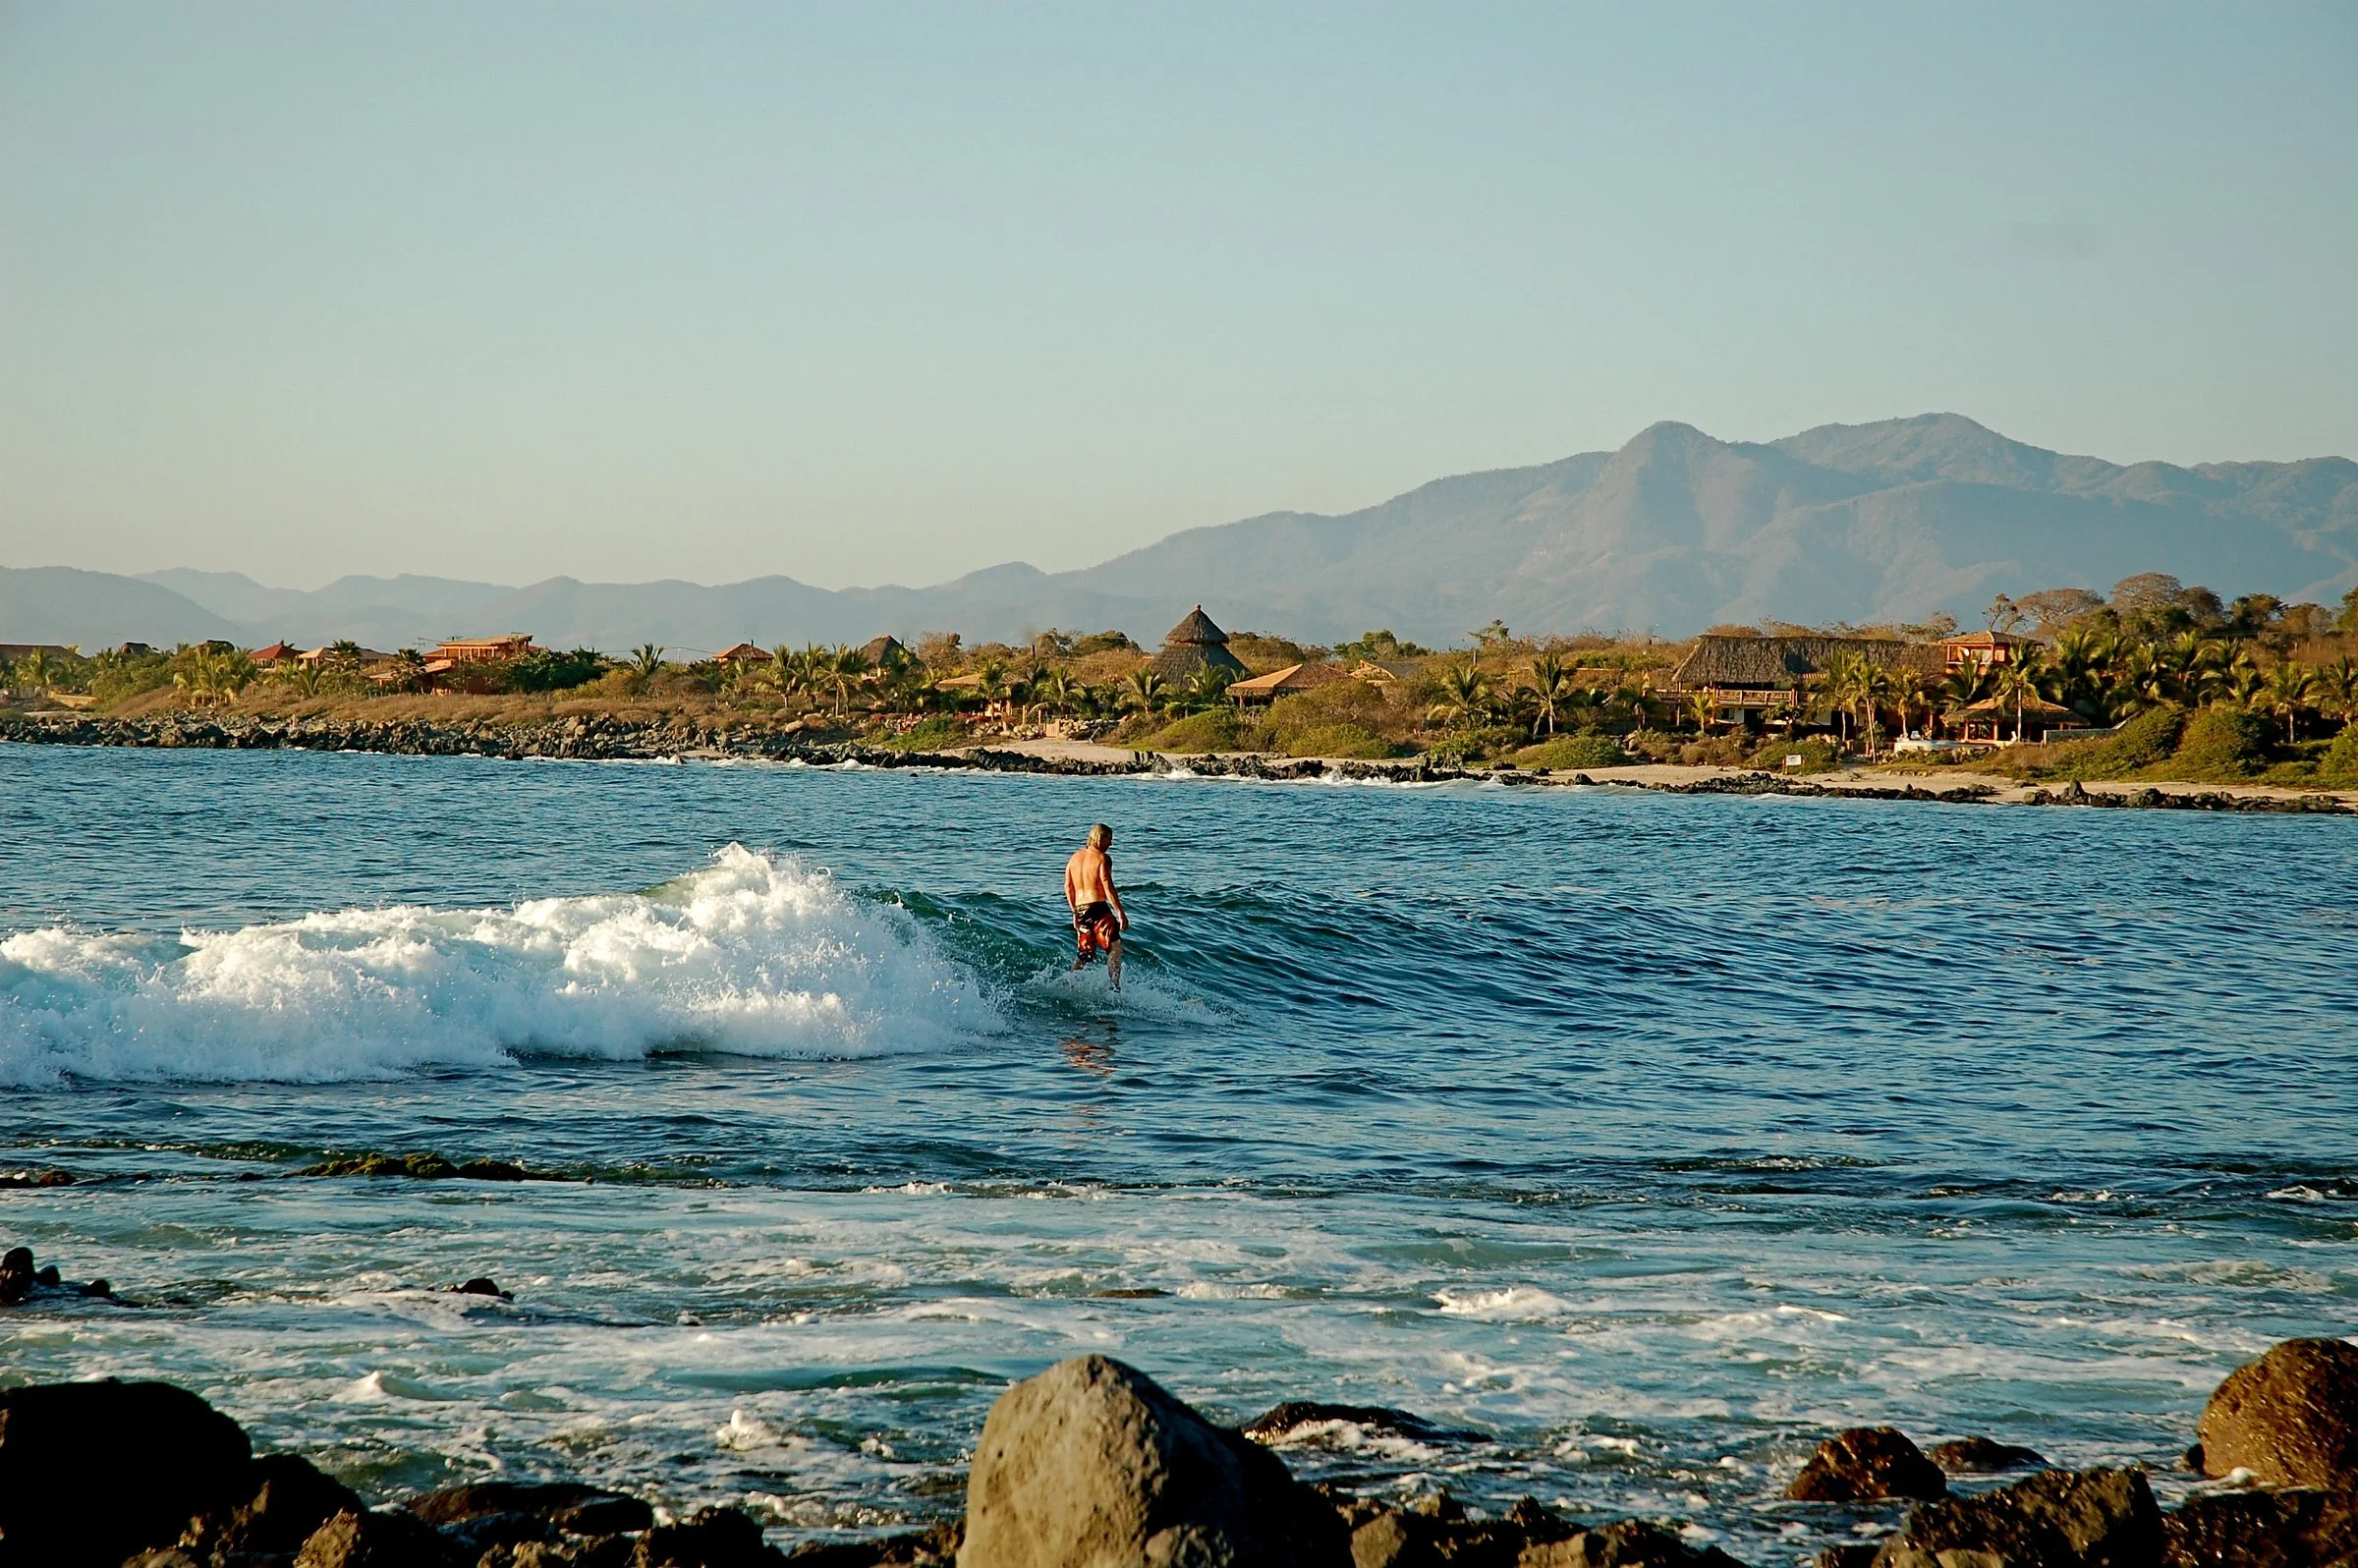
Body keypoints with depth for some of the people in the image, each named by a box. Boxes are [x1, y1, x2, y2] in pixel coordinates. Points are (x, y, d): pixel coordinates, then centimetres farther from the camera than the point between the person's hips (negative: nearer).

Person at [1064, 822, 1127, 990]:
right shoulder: (1102, 858, -6)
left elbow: (1068, 887, 17)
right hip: (1098, 908, -7)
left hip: (1081, 911, 7)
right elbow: (1108, 888, -14)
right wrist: (1121, 913, -14)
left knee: (1085, 954, 20)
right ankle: (1114, 985, -25)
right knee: (1115, 947, -12)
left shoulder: (1075, 857, 14)